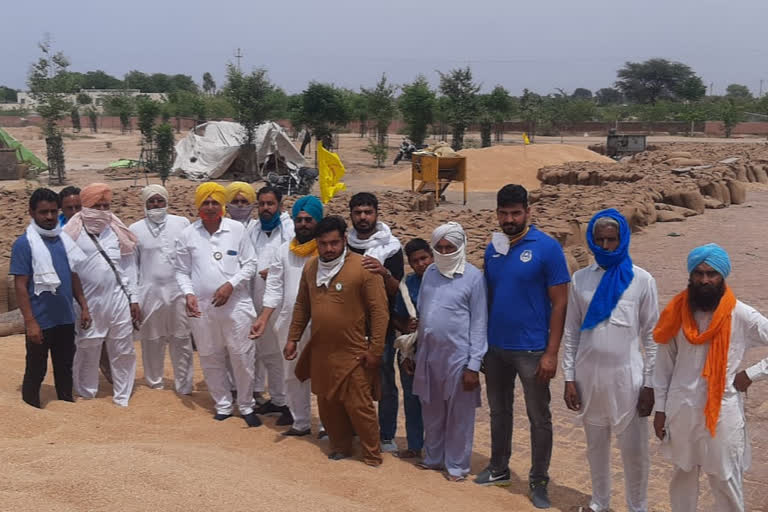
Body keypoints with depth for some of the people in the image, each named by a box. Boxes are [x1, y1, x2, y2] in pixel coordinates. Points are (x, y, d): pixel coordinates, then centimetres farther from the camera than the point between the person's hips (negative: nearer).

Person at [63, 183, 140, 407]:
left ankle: (122, 397, 18)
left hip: (118, 300, 3)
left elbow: (129, 268, 10)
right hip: (87, 303, -3)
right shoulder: (73, 233, -4)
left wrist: (133, 299, 7)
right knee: (87, 353, 7)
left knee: (123, 351, 7)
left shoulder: (118, 231, 9)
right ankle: (86, 397, 20)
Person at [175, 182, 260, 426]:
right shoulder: (187, 235, 2)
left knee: (242, 357, 3)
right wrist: (189, 293, -9)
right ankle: (223, 406, 26)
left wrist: (230, 285, -11)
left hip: (235, 304, -2)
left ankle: (246, 406, 19)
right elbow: (182, 271, 8)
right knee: (211, 360, 11)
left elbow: (250, 264, 1)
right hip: (202, 308, 2)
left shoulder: (237, 229, -2)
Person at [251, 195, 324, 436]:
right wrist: (263, 319, 0)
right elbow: (274, 288, 9)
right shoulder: (284, 251, 9)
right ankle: (300, 422, 29)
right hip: (289, 323, 5)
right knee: (293, 375, 14)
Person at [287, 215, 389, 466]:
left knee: (358, 405, 0)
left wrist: (375, 349, -15)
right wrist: (293, 338, 12)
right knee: (327, 404, 16)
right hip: (320, 352, 6)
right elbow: (301, 306, 14)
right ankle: (340, 446, 35)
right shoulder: (310, 267, 4)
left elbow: (379, 311, -14)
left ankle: (372, 455, 17)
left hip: (353, 354, -6)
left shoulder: (364, 268, -15)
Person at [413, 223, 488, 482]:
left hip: (458, 357, -5)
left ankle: (457, 465, 19)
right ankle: (433, 457, 32)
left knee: (459, 415, 6)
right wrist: (415, 353, 12)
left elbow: (479, 323, -9)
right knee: (432, 411, 16)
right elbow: (421, 314, 12)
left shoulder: (473, 277, -9)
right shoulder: (430, 272, 6)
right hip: (428, 355, 5)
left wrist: (474, 365, -13)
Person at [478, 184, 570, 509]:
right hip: (495, 347, 5)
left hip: (531, 350, -5)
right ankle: (499, 469, 35)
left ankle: (538, 482, 20)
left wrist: (551, 353, -15)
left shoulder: (547, 247, -11)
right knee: (499, 411, 18)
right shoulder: (492, 249, 4)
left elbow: (560, 303, -11)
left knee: (539, 418, 6)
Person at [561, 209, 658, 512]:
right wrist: (569, 378, 1)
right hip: (588, 376, 3)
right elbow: (571, 332, 5)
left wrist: (649, 384, -4)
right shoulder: (580, 279, 1)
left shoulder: (642, 280, -5)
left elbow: (651, 335, -2)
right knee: (596, 445, 16)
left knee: (634, 449, 3)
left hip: (626, 376, -2)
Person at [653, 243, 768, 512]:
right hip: (681, 409, 3)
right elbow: (664, 363, 3)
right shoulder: (677, 312, -3)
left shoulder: (742, 315, -11)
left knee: (726, 482, 7)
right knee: (682, 474, 19)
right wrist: (660, 408, 4)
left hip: (723, 411, -3)